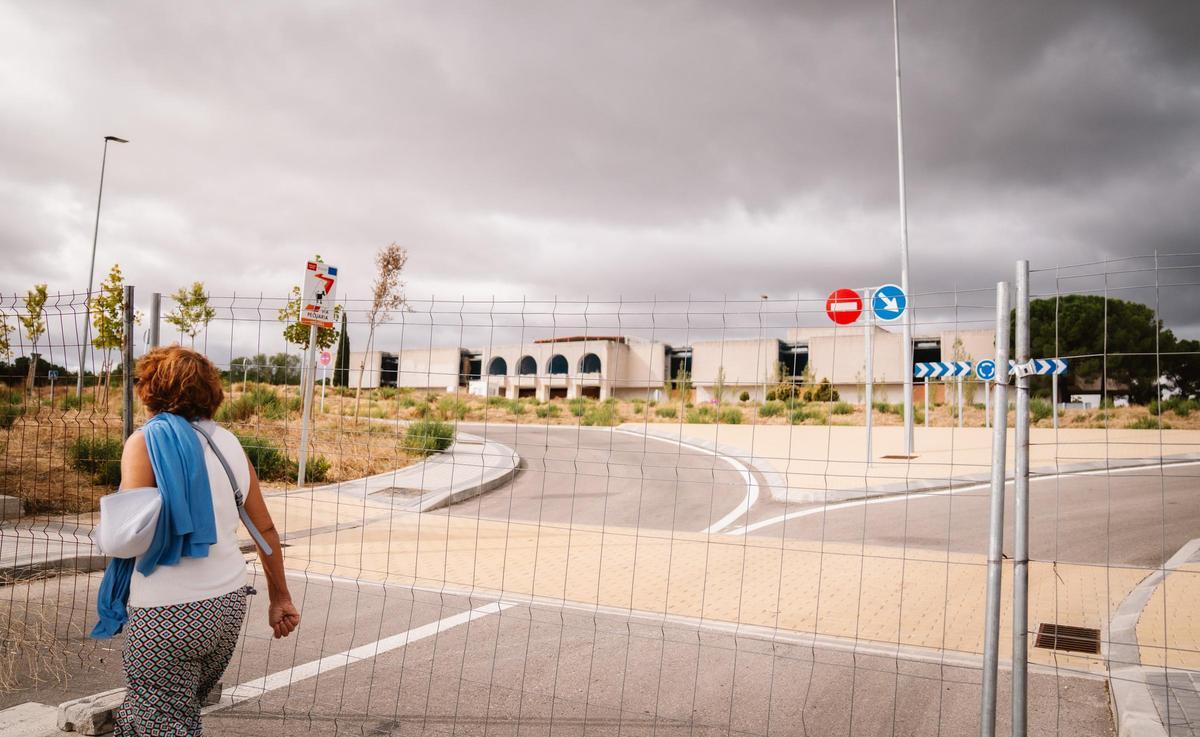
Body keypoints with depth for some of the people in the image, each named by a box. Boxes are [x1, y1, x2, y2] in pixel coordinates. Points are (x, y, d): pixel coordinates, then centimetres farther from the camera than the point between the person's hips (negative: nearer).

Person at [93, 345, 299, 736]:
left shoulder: (146, 440, -9)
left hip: (168, 614, -6)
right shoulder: (230, 443, 7)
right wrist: (280, 597, 17)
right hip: (228, 603, 6)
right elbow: (265, 528, 9)